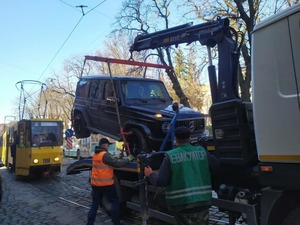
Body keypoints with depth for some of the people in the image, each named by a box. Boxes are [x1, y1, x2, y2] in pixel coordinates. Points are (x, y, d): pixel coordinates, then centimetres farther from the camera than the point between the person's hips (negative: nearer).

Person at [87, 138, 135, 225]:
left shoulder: (95, 155, 9)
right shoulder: (105, 155, -19)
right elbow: (117, 163, -20)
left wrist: (118, 158, 8)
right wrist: (128, 159, -8)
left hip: (95, 184, 8)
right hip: (106, 184, -8)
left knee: (95, 203, 16)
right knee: (115, 202, 7)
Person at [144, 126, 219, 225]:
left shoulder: (170, 156, -10)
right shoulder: (202, 151, 0)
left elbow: (160, 181, -12)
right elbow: (216, 165, 16)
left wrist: (150, 174, 8)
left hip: (181, 205, -2)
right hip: (202, 202, 3)